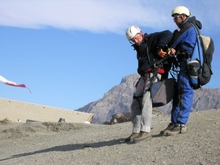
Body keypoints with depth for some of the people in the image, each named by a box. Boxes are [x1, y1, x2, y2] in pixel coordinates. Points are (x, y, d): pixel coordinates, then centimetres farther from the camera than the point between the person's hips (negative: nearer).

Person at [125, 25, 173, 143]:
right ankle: (136, 131, 5)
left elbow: (168, 34, -11)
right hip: (144, 76, 9)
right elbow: (142, 62, 9)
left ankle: (145, 131, -27)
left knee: (146, 101, -23)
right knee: (135, 104, 4)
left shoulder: (152, 38, 3)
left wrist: (160, 47, -17)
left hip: (154, 74, -9)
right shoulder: (139, 48, 24)